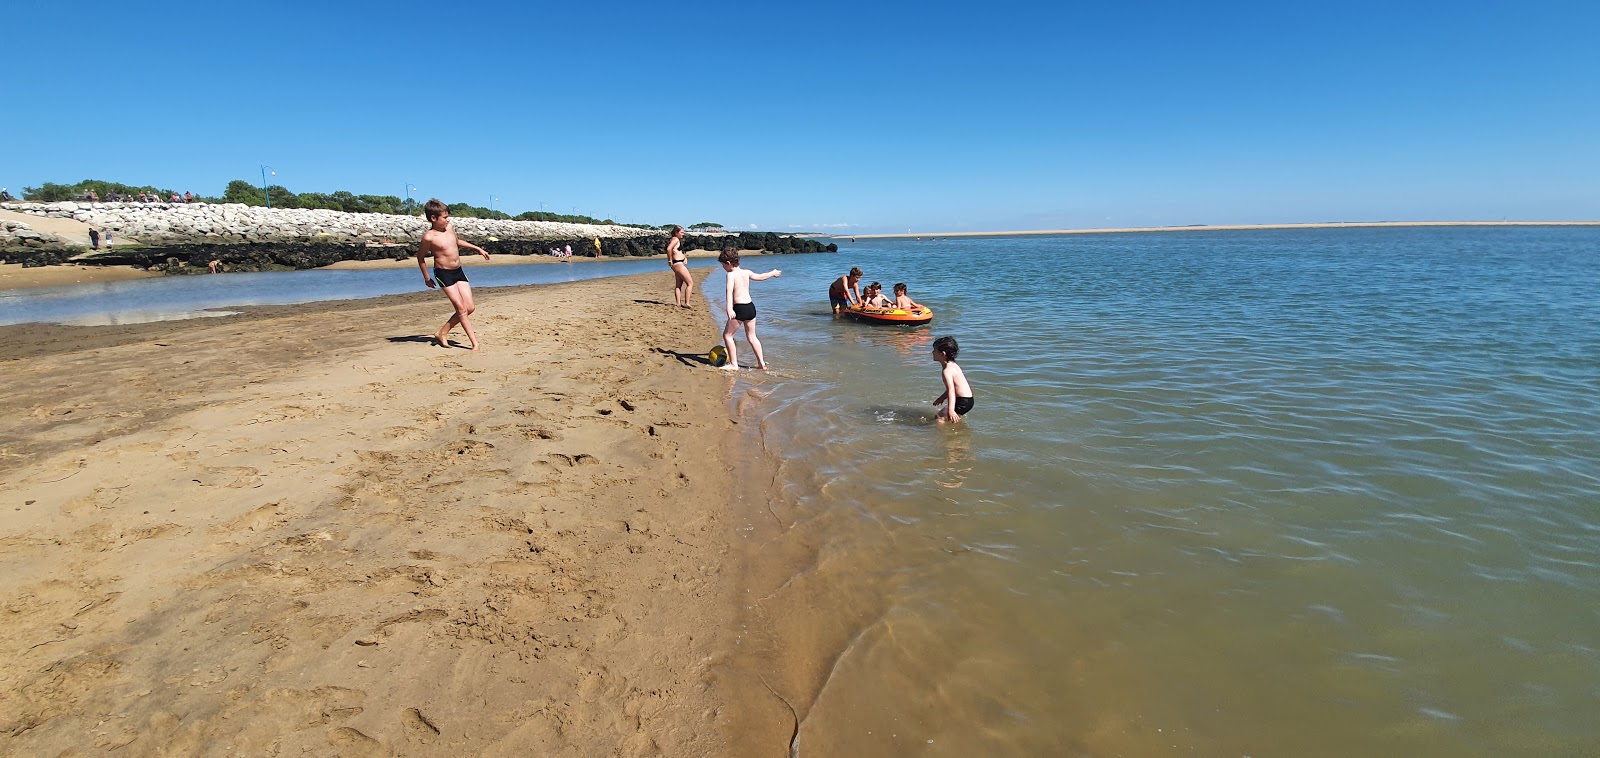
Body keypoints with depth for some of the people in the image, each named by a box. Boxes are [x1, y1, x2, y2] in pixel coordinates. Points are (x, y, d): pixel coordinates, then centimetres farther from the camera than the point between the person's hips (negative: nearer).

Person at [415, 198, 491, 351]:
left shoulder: (449, 228, 5)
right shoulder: (429, 237, -14)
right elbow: (420, 257, -2)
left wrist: (478, 248, 28)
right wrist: (427, 278, 4)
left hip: (458, 271, 7)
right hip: (443, 274, -7)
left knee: (470, 307, 1)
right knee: (461, 308, -10)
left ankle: (443, 333, 16)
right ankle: (475, 343, -7)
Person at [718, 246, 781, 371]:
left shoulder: (731, 274, -10)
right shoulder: (746, 272, 10)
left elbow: (729, 291, -27)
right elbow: (761, 277, 28)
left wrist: (729, 308, -41)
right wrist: (773, 273, 49)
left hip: (739, 308, -7)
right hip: (751, 307, 7)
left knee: (727, 335, 5)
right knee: (752, 337, 18)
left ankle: (734, 364, 2)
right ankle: (762, 363, 19)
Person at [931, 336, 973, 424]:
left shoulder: (947, 370, -20)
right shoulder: (952, 365, 11)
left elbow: (951, 390, -33)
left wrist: (951, 410, -45)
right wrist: (942, 397, 37)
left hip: (962, 402, -10)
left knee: (940, 419, -18)